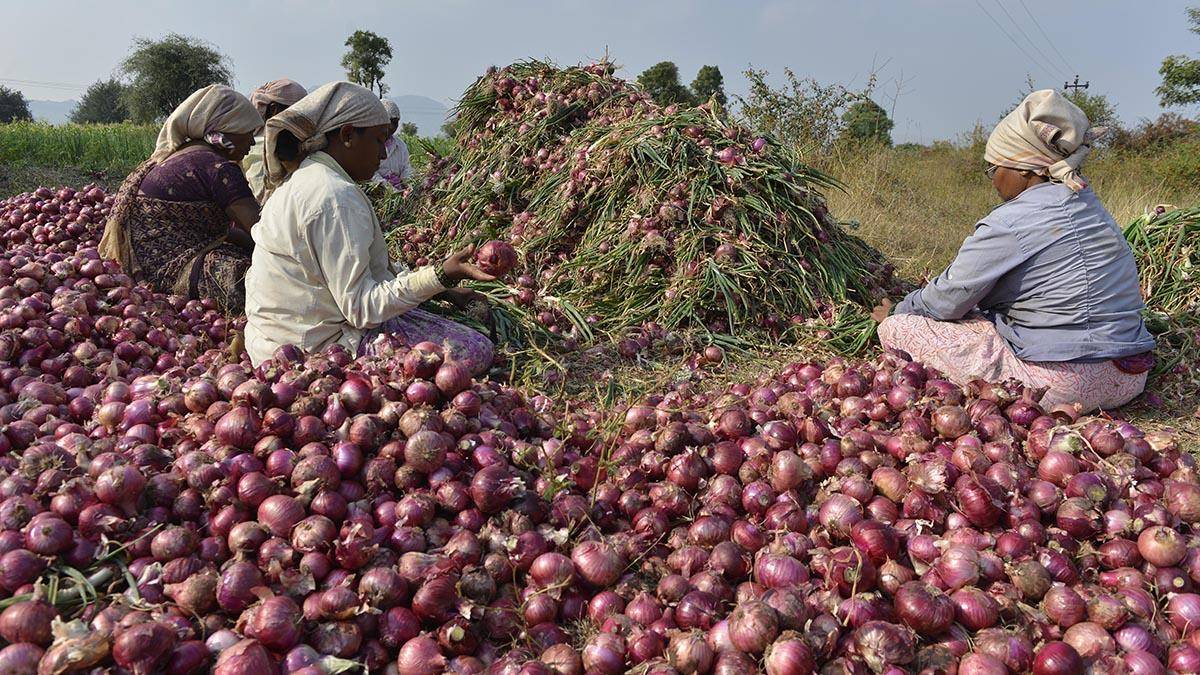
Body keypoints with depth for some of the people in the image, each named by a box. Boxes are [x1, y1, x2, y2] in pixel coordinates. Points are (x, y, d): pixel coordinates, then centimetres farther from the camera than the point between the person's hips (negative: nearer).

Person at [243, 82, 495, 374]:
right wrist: (440, 276, -31)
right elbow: (361, 308, -25)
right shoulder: (337, 198, -23)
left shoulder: (303, 179, 11)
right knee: (475, 352, -16)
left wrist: (443, 290, 9)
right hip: (320, 346, -10)